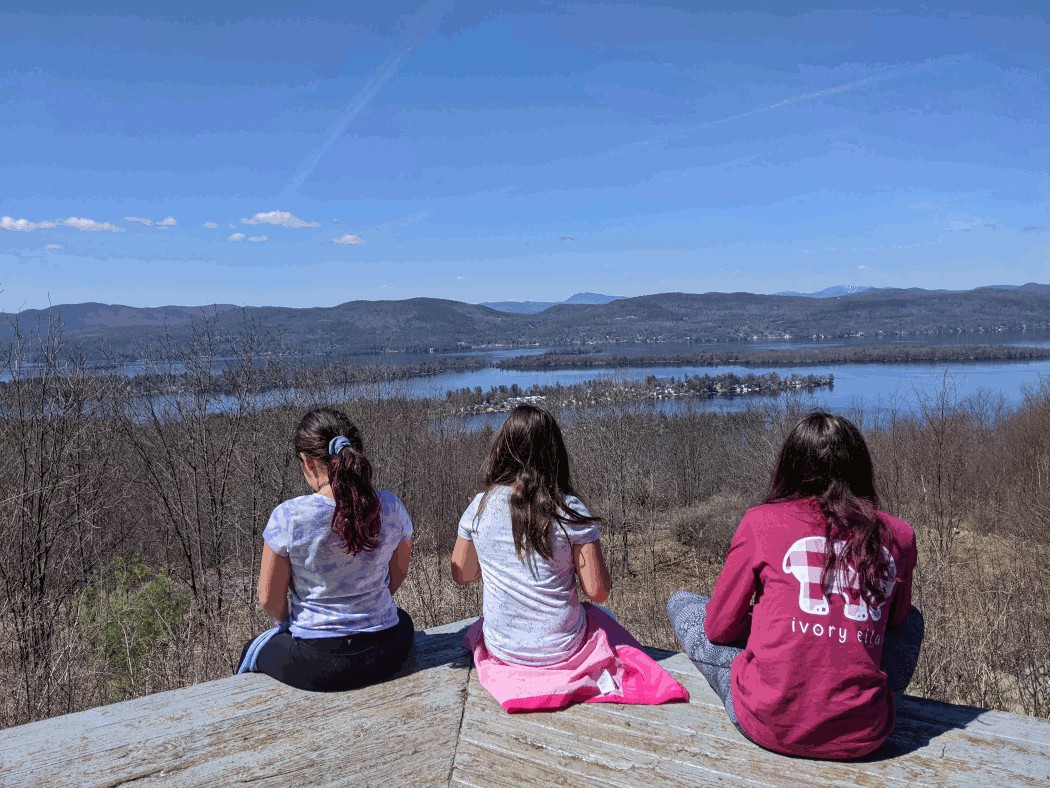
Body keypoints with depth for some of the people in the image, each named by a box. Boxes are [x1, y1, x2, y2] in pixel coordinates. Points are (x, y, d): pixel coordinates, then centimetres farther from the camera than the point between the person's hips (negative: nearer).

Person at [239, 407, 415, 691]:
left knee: (254, 651, 30)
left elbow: (269, 599, -8)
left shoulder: (288, 517, -20)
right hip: (387, 652, 3)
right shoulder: (390, 507, -11)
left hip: (317, 663, -2)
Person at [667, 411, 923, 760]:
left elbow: (718, 628, 5)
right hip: (863, 735, 3)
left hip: (769, 724, -2)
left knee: (681, 603, 20)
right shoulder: (898, 535, 3)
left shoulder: (761, 521, -4)